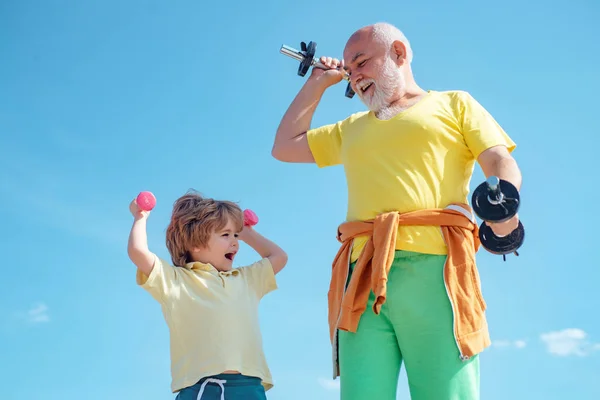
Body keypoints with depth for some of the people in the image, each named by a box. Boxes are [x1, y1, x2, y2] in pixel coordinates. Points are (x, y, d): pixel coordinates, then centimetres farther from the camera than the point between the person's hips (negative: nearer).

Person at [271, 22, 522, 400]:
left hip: (433, 267, -3)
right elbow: (284, 147, 35)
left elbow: (502, 164, 7)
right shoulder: (352, 129, 34)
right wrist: (317, 84, 36)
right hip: (363, 275, 4)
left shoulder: (454, 104, 20)